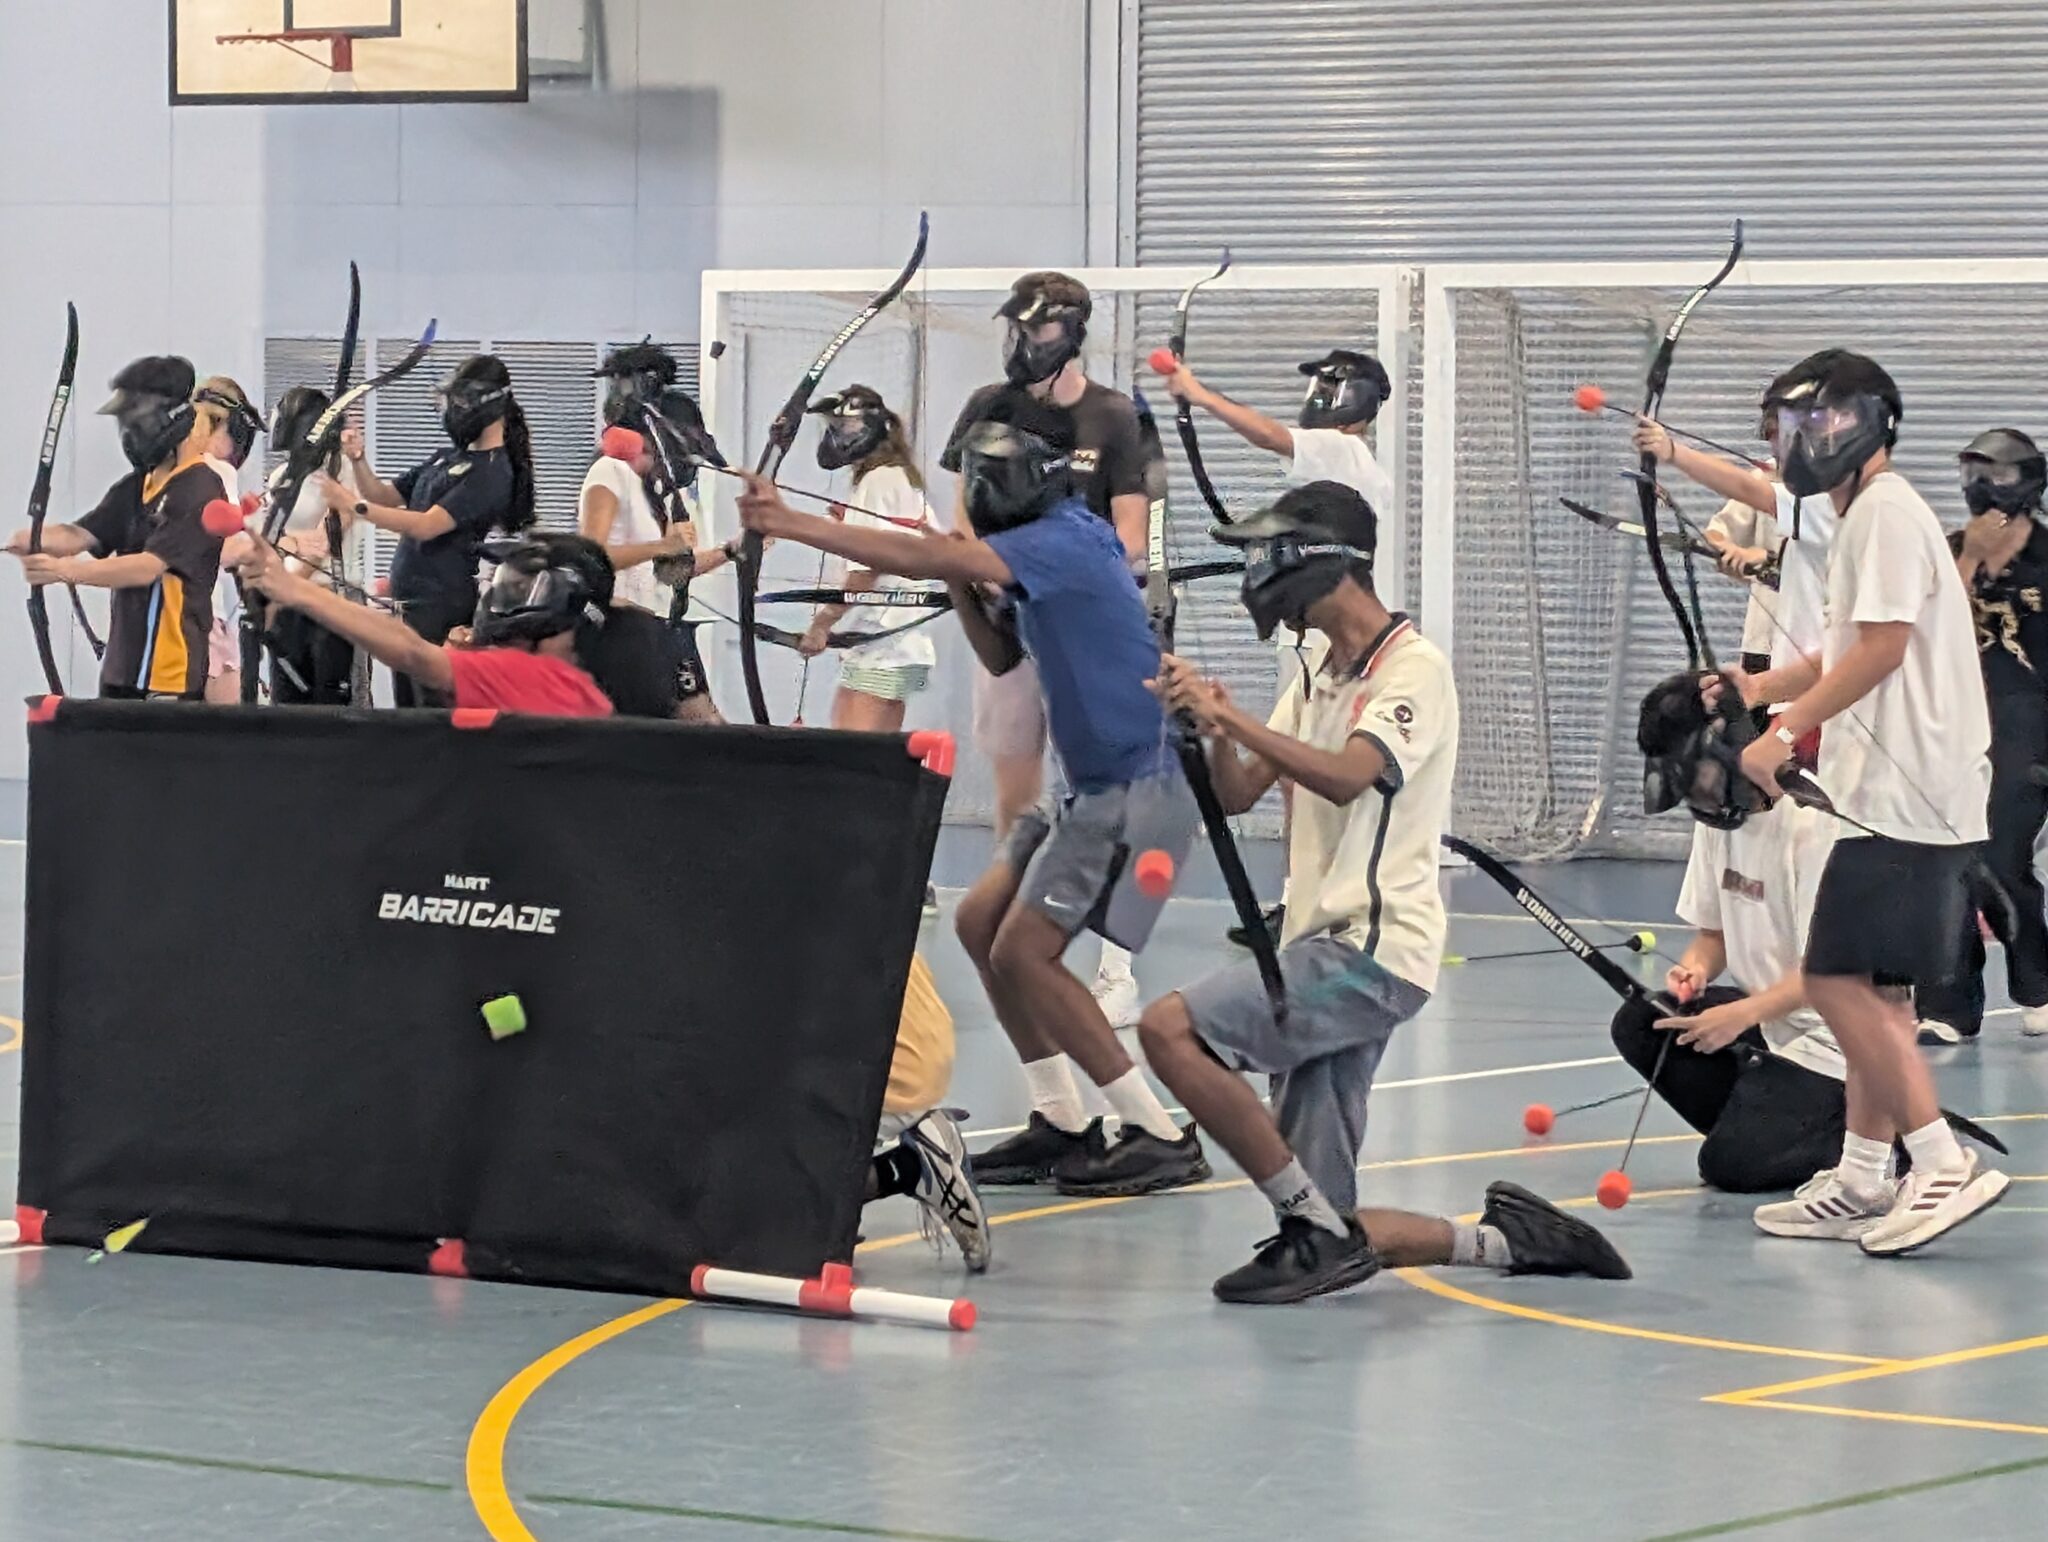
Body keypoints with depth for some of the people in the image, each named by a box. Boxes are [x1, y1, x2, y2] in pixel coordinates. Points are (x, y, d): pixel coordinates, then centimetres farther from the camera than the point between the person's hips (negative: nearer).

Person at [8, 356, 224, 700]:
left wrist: (66, 570, -30)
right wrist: (35, 540, -19)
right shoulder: (135, 487, 16)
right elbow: (82, 535, 5)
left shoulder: (199, 490, -12)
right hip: (122, 669, 9)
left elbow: (149, 567, -21)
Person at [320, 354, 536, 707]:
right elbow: (385, 497, 21)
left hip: (440, 611, -9)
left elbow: (426, 526, -21)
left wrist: (353, 505, -22)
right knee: (406, 709, 10)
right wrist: (358, 461, 2)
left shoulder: (493, 473, -13)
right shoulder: (447, 458, 17)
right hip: (407, 602, 9)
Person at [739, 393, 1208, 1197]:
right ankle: (1061, 1125, 14)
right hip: (1097, 782, 10)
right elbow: (1003, 655, 20)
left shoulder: (1063, 541, -18)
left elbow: (921, 556, -29)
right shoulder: (1053, 544, 13)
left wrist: (789, 523, -31)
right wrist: (963, 585, 1)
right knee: (981, 923, 10)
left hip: (1140, 784, -10)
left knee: (1024, 952, -12)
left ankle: (1162, 1138, -7)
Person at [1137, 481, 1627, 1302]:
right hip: (1326, 953, 9)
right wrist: (1215, 723, -5)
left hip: (1372, 951, -9)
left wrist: (1233, 716, -24)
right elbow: (1238, 793, 15)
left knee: (1169, 1027, -24)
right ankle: (1503, 1239, 16)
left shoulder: (1413, 667, -6)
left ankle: (1317, 1227, -18)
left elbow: (1345, 776, -23)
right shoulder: (1322, 678, 21)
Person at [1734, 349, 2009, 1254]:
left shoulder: (1885, 512, -11)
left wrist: (1785, 733, -18)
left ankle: (1946, 1168, -14)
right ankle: (1860, 1181, 15)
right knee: (1873, 991, 11)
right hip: (1895, 795, 11)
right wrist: (1762, 688, 12)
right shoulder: (1865, 517, 21)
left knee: (1841, 982, -14)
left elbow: (1882, 647, -19)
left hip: (1903, 796, -11)